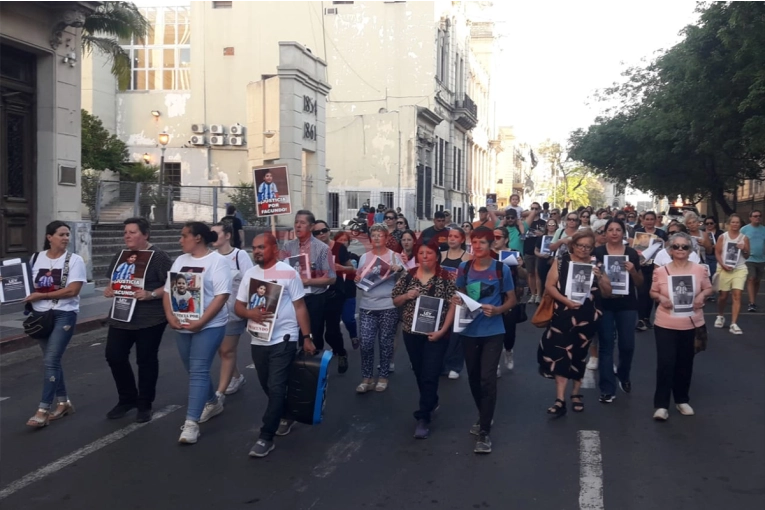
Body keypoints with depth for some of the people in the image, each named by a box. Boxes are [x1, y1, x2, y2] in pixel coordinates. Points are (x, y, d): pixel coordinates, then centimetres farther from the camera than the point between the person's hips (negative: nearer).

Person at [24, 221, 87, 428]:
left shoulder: (74, 260, -7)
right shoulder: (36, 258, 6)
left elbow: (72, 290, -15)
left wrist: (40, 295, -16)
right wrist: (29, 299, -5)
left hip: (64, 315, -5)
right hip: (40, 314, 5)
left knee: (50, 361, -10)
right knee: (52, 360, 12)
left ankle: (43, 410, -7)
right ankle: (63, 402, 25)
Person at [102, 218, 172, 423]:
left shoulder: (158, 256, -10)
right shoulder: (120, 255, 11)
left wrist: (151, 294, -25)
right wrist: (109, 290, 2)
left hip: (150, 319, -6)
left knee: (146, 360, 5)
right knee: (114, 356, 5)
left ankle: (145, 404, 20)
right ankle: (127, 399, 25)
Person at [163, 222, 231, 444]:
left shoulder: (216, 260, -9)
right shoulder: (180, 261, 11)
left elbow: (222, 295, -16)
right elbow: (168, 291, 10)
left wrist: (201, 322, -21)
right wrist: (170, 316, -7)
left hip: (209, 326, -7)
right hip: (182, 326, 7)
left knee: (198, 371, -11)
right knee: (194, 370, 16)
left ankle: (191, 423, -12)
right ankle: (213, 403, 38)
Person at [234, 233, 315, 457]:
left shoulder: (288, 273, -7)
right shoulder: (249, 274, 6)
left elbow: (300, 307, -5)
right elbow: (238, 306, 7)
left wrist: (307, 338, -8)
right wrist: (250, 313, -16)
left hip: (283, 339, -5)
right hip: (258, 340, 5)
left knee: (276, 388, -7)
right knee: (268, 386, 16)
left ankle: (266, 437, -3)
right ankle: (286, 416, 39)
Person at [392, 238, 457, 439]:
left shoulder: (445, 278, -6)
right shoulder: (408, 276, 3)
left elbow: (452, 306, -9)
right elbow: (395, 302, 8)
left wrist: (442, 330, -18)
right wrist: (407, 296, -13)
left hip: (435, 335, -4)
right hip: (412, 333, 4)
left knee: (430, 375, -5)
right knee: (419, 372, 16)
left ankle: (423, 417, 2)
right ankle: (431, 402, 40)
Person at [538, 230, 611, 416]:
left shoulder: (595, 266, 4)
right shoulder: (561, 263, 0)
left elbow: (607, 293, 4)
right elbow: (549, 285, -5)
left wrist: (599, 278, -15)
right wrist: (566, 301, -17)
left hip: (587, 318, 2)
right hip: (563, 317, -2)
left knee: (579, 354, 13)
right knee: (561, 355, -7)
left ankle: (576, 393, 29)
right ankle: (560, 399, -5)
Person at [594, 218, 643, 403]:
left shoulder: (632, 254, 3)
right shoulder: (597, 252, -2)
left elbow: (640, 284, 6)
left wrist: (633, 271, -13)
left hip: (627, 305, 2)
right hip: (604, 304, -1)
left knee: (627, 345, 6)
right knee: (606, 345, 2)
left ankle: (623, 375, 37)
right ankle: (607, 389, 10)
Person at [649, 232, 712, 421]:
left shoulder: (699, 270, -2)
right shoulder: (661, 271, -5)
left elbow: (709, 288, 11)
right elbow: (653, 292, 6)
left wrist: (702, 295, -10)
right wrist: (660, 298, -14)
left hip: (691, 325, 2)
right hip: (666, 325, -2)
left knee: (685, 363, 13)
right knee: (665, 363, -4)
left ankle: (682, 400, 31)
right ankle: (661, 405, 5)